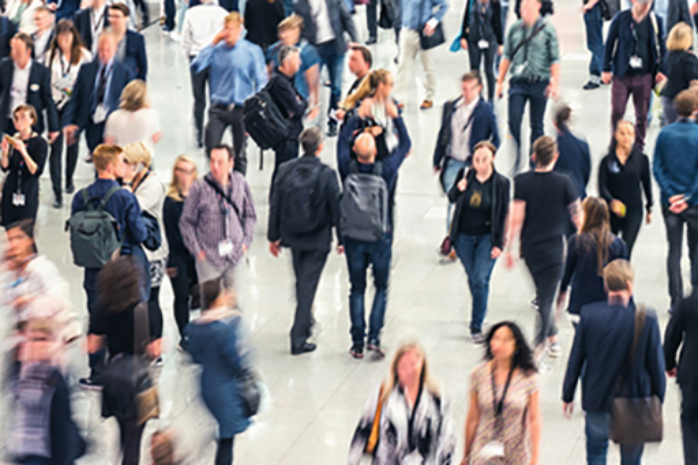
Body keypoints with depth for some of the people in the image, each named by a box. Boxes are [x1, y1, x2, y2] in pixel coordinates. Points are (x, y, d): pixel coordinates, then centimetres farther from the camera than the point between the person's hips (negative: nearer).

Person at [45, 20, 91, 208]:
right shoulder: (51, 55, 1)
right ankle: (57, 192, -4)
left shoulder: (84, 56, -3)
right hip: (55, 105, 0)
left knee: (73, 143, 17)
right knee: (55, 147, -5)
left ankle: (69, 180, 38)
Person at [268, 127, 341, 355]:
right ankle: (299, 339, 1)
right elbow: (336, 209, -11)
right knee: (308, 285, 1)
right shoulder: (326, 174, -17)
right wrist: (341, 239, 2)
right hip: (317, 239, -4)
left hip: (292, 235, 4)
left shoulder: (285, 170, -6)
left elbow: (275, 205, 0)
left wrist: (274, 237, 10)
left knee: (302, 282, 22)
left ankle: (306, 322, 40)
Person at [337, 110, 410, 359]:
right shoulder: (385, 170, -16)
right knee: (381, 288, 13)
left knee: (357, 290, 10)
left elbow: (342, 139, 7)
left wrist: (358, 116, 12)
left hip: (354, 238, 1)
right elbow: (405, 144, -1)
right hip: (380, 238, -1)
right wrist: (395, 116, 5)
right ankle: (374, 338, 1)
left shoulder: (348, 170, -12)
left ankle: (357, 343, 9)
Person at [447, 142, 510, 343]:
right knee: (472, 279, 15)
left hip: (487, 237, -3)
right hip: (464, 236, 3)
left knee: (480, 281, -9)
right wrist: (458, 189, -18)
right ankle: (480, 310, 39)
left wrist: (498, 244, -7)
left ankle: (476, 326, 1)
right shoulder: (465, 174, -5)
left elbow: (503, 215, -5)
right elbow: (451, 198, 6)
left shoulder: (501, 183, -9)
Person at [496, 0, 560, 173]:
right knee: (514, 121, -11)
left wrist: (555, 83, -11)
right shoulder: (514, 29, 6)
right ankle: (515, 160, 0)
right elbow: (506, 57, 12)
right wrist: (500, 81, 10)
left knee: (537, 125, 7)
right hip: (518, 82, 2)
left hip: (539, 83, -2)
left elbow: (555, 59, -3)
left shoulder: (547, 29, -2)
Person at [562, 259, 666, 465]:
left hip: (597, 399, 1)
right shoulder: (646, 320, -18)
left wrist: (568, 395, 8)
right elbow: (656, 365, -9)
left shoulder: (589, 314, -15)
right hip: (635, 402, -1)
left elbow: (576, 359, -5)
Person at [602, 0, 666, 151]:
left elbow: (661, 47, 10)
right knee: (617, 112, -2)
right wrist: (606, 69, 1)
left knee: (642, 115, 6)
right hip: (622, 75, -1)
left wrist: (661, 70, 2)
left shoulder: (655, 21, 1)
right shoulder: (621, 18, -3)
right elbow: (609, 44, 3)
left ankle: (639, 148, 19)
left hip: (644, 76, 1)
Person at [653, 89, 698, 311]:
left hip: (670, 202, 3)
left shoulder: (664, 134, -3)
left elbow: (657, 168, -4)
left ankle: (676, 300, 8)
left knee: (674, 251, 8)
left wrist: (671, 194, -6)